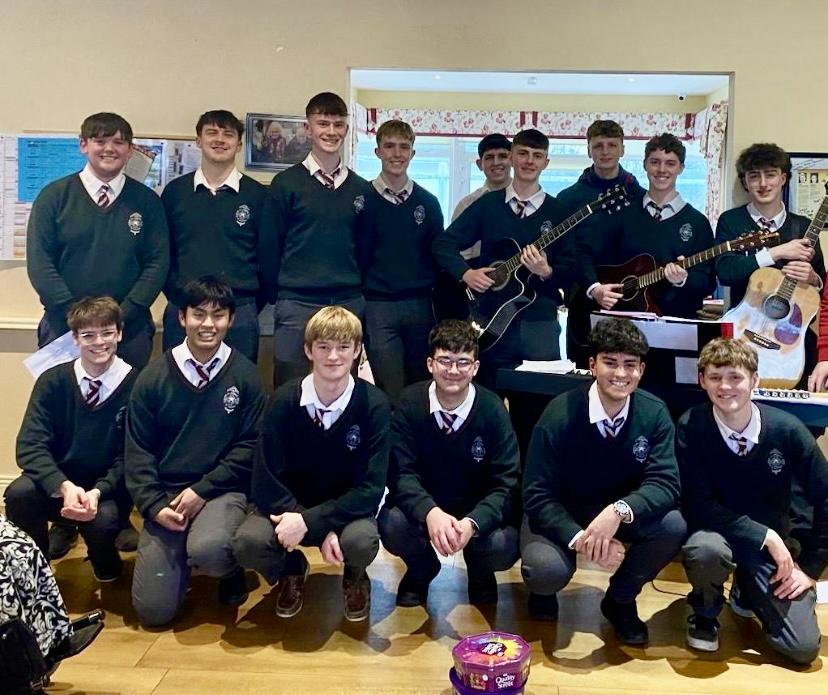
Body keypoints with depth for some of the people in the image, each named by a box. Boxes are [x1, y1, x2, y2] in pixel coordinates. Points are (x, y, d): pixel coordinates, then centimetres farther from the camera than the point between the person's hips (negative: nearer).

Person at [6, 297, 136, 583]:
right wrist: (64, 486, -30)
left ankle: (107, 573, 6)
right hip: (58, 482, 2)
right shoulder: (53, 381, -6)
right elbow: (29, 445, -13)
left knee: (102, 519, -33)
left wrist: (97, 492, -27)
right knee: (19, 493, -28)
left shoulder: (135, 385, -13)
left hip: (108, 487, -2)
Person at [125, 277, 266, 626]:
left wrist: (202, 490, -12)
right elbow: (138, 450, 2)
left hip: (222, 490, -1)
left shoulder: (244, 375, -2)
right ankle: (184, 557, 28)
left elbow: (250, 445, -4)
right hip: (165, 493, 2)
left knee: (208, 549, -35)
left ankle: (231, 569, 3)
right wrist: (154, 506, -10)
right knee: (152, 610, -5)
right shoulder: (153, 377, 2)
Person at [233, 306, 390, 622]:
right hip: (287, 502, 1)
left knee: (362, 540, -34)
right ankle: (292, 570, 11)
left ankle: (355, 577, 8)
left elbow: (371, 488, -18)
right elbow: (266, 481, -15)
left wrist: (309, 522, -29)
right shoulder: (283, 400, -15)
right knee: (248, 543, -28)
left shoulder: (373, 404, -16)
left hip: (347, 506, -1)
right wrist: (323, 533, -25)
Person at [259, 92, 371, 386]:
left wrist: (361, 292, 9)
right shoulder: (286, 183, 0)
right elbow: (269, 247, 1)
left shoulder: (361, 189, 10)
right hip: (297, 306, -3)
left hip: (349, 304, 3)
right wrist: (276, 296, 1)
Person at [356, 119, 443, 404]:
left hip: (421, 305, 3)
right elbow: (356, 255, 0)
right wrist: (358, 300, -4)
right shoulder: (363, 200, 0)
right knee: (390, 396, -2)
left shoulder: (428, 202, 8)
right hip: (378, 307, -3)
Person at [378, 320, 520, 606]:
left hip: (477, 510, 0)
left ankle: (480, 573, 13)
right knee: (391, 525, -31)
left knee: (505, 547, -29)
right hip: (422, 506, 0)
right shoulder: (410, 403, -13)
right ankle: (421, 569, 8)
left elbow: (508, 483, -18)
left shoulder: (492, 410, -15)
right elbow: (401, 473, -18)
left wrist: (472, 523, -37)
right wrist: (430, 512, -39)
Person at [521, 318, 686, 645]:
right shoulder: (559, 415, -22)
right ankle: (544, 588, 10)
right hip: (561, 514, -3)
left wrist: (619, 511, -41)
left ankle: (620, 599, 4)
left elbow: (665, 484, -21)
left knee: (673, 526, -26)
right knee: (545, 570, -33)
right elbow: (538, 496, -20)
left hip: (621, 515, 3)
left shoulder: (654, 413, -14)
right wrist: (581, 539, -36)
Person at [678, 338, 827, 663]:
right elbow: (697, 504, -18)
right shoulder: (691, 428, -18)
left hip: (773, 542, 2)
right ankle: (705, 612, -1)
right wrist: (764, 536, -24)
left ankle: (748, 592, 24)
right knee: (705, 549, -38)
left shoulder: (787, 429, -13)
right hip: (717, 531, -2)